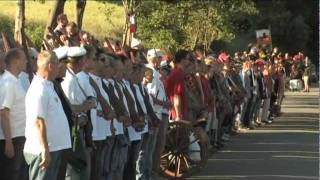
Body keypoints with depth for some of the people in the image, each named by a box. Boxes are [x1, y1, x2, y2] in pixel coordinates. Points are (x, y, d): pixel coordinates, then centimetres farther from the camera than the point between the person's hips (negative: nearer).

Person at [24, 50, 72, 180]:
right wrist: (45, 150, -24)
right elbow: (38, 122, -22)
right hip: (43, 150, -10)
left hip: (53, 148, 10)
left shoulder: (47, 86, 14)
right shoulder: (39, 90, -17)